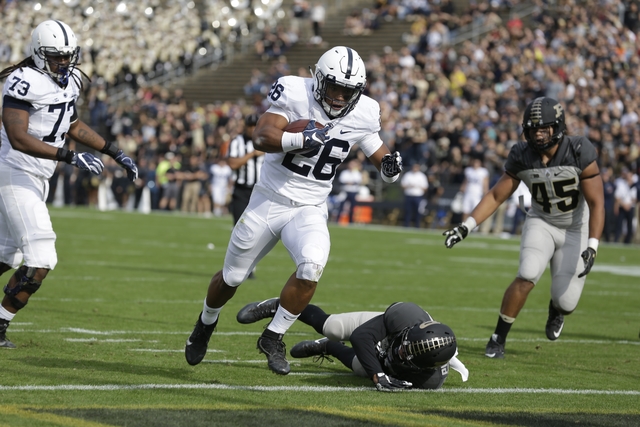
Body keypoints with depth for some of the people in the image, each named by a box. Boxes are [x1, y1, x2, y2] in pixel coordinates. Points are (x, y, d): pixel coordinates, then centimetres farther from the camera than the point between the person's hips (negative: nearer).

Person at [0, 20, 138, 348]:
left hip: (38, 179, 9)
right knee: (40, 260, -14)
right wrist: (71, 158, -32)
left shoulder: (68, 82, 6)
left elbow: (74, 126, 23)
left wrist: (116, 153, 19)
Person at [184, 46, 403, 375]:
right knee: (232, 277, 13)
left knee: (312, 266, -29)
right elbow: (261, 137, -27)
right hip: (268, 201, -1)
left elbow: (376, 150, 11)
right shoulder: (295, 93, -17)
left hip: (310, 209, 1)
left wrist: (390, 167, -13)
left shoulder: (363, 114, -7)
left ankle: (273, 338, -10)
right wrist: (301, 139, -44)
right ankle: (206, 324, 47)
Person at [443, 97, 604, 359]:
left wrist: (592, 247, -28)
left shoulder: (580, 153, -22)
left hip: (576, 229, -1)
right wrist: (466, 226, -15)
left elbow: (596, 203, -20)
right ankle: (498, 339, -12)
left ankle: (556, 310, 34)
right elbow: (496, 195, -4)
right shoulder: (522, 156, -13)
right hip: (541, 223, 1)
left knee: (565, 302, -6)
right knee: (527, 276, -26)